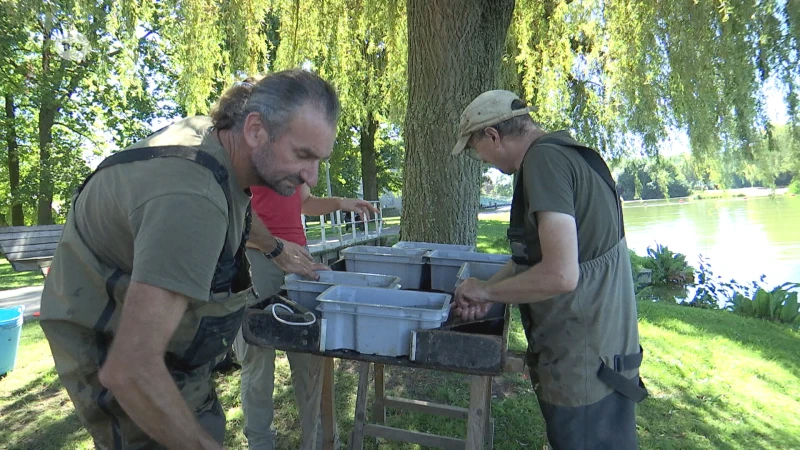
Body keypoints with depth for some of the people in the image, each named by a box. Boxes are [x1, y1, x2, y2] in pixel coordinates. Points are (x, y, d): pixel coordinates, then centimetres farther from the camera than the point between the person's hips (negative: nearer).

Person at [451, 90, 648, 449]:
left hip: (585, 362, -9)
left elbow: (560, 275, -29)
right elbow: (536, 252, 17)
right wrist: (487, 293, 10)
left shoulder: (544, 159, -21)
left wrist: (487, 290, -14)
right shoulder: (563, 151, 10)